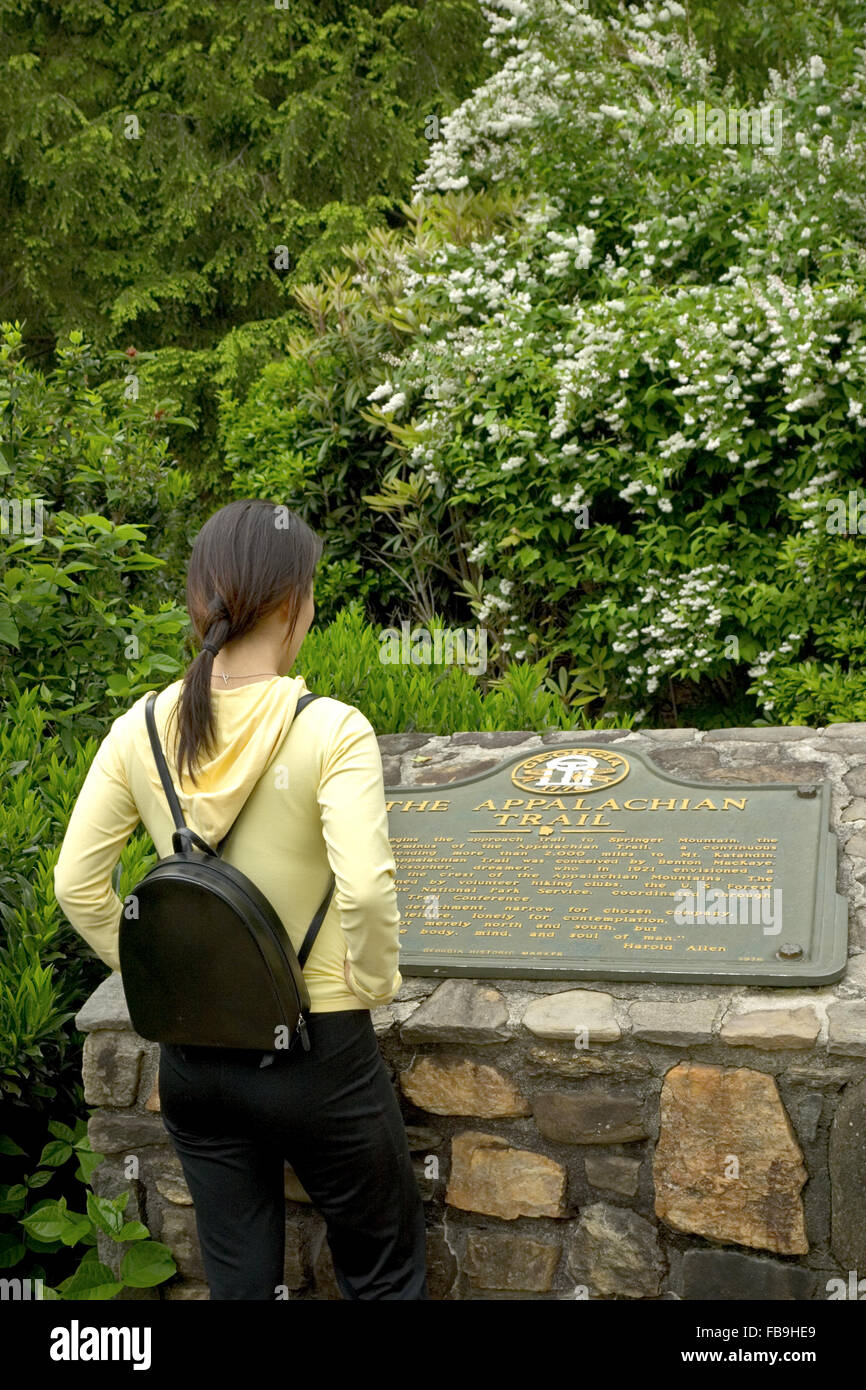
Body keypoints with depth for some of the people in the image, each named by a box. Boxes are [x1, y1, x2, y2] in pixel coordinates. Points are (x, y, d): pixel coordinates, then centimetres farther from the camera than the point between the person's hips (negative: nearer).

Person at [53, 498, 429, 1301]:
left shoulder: (142, 729, -5)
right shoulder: (329, 730, -19)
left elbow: (78, 886, -3)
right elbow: (365, 887, -29)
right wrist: (374, 984, -11)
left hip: (193, 1050, 4)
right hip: (315, 1050, -4)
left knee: (238, 1276, 20)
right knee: (382, 1271, 19)